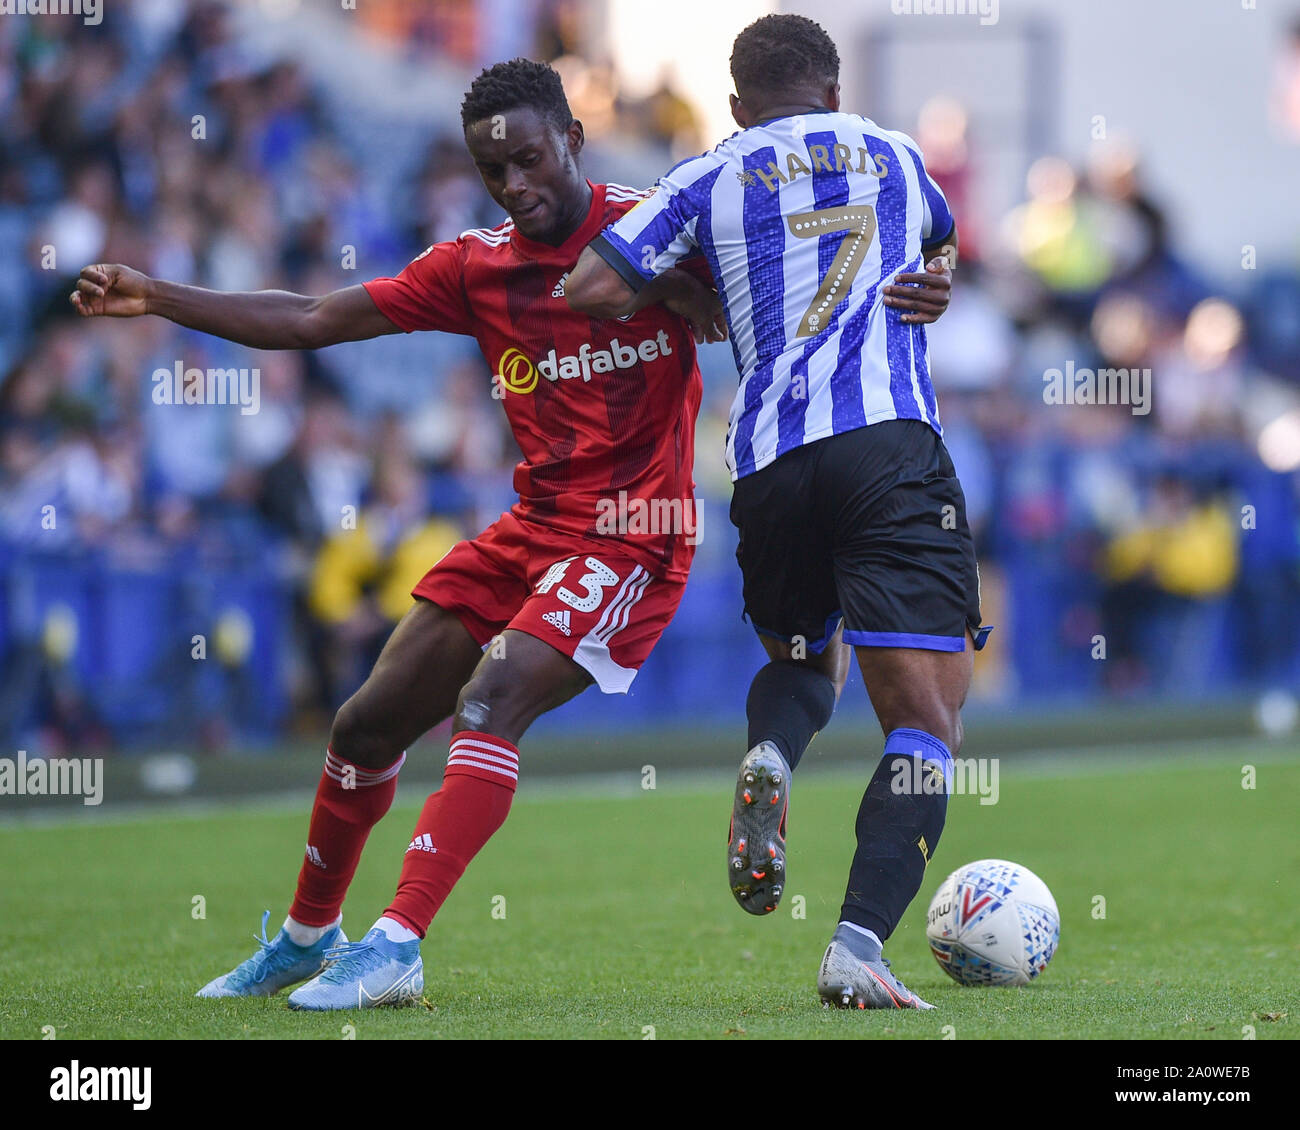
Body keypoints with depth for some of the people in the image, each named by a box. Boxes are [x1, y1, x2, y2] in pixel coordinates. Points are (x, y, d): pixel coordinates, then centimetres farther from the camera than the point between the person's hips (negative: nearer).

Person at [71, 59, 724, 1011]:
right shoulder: (476, 267, 7)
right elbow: (312, 322, 9)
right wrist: (155, 300, 5)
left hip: (630, 540, -6)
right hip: (532, 529, 6)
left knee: (489, 703, -26)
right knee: (369, 723, 8)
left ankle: (396, 948, -30)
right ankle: (308, 937, 29)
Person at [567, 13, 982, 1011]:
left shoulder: (708, 180, 16)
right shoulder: (894, 156, 22)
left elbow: (593, 291, 4)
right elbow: (944, 241, 44)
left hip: (768, 462, 2)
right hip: (890, 440, -2)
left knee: (803, 656, 28)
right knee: (926, 724, -5)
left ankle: (770, 758, -7)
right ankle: (858, 945, -25)